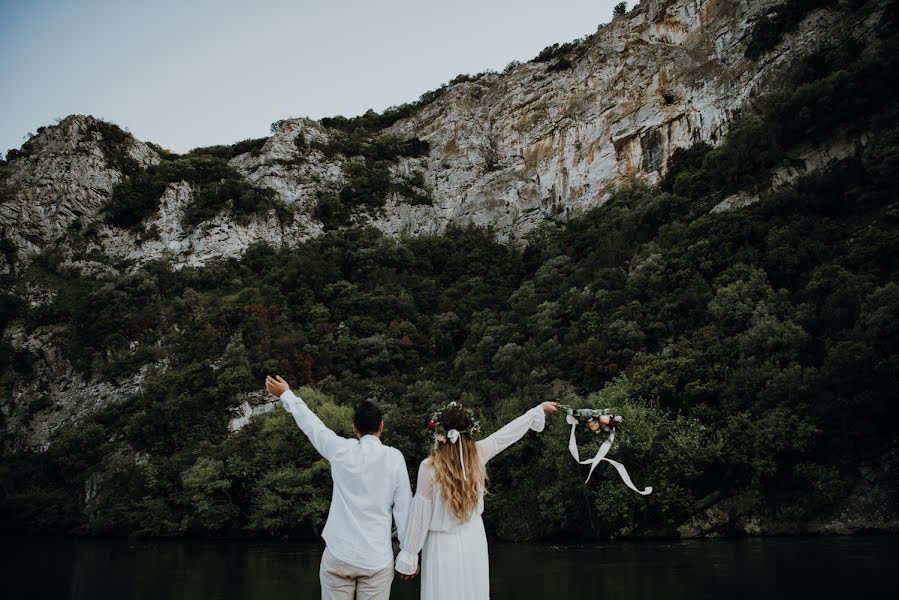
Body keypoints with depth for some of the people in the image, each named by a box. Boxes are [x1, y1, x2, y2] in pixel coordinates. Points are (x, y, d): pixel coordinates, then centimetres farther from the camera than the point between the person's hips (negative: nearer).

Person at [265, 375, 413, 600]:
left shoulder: (341, 450, -2)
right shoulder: (394, 457, -3)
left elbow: (311, 423, 13)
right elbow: (403, 507, -3)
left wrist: (286, 394, 28)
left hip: (338, 555, 1)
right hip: (377, 558, 0)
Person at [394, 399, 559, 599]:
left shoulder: (429, 467, -16)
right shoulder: (478, 453, -8)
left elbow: (420, 515, -11)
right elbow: (510, 431, 6)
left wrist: (409, 558, -1)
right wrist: (539, 409, 21)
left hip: (443, 545, -3)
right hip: (474, 539, 4)